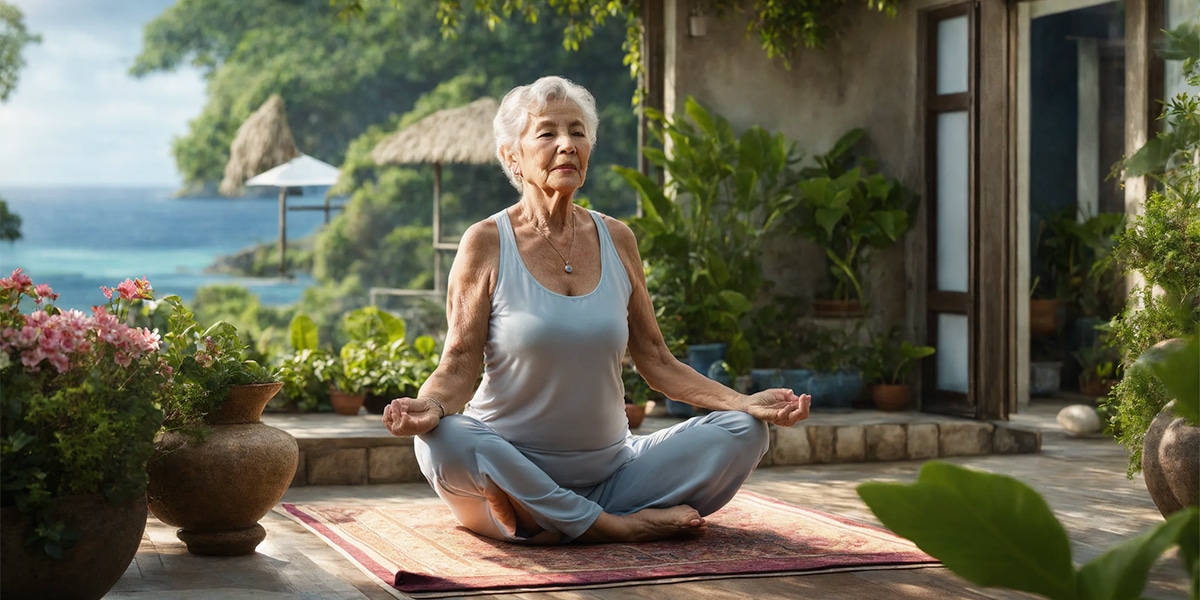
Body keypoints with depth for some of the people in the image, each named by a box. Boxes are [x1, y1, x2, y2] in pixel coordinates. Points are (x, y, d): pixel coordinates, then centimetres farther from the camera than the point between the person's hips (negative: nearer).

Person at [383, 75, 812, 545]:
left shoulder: (616, 241, 7)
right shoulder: (487, 244, -4)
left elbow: (656, 361, 8)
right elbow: (459, 366, -8)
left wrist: (747, 403, -4)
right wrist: (430, 406, -31)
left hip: (610, 468, 4)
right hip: (512, 468, -4)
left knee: (743, 433, -12)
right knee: (444, 439, -35)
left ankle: (549, 527, -15)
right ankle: (618, 527, -22)